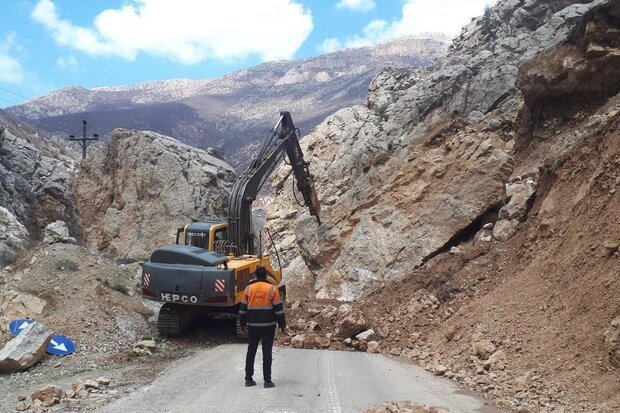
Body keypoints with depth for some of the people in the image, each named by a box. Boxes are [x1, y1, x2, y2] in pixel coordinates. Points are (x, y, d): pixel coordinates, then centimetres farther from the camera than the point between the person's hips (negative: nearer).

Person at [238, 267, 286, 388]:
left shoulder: (249, 289, 2)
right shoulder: (272, 289, -4)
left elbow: (243, 308, 6)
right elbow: (278, 309, -4)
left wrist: (242, 323, 17)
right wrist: (282, 324, 3)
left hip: (253, 326, 2)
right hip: (268, 325, -2)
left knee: (251, 352, 12)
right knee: (267, 352, 1)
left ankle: (248, 379, 14)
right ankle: (267, 380, 0)